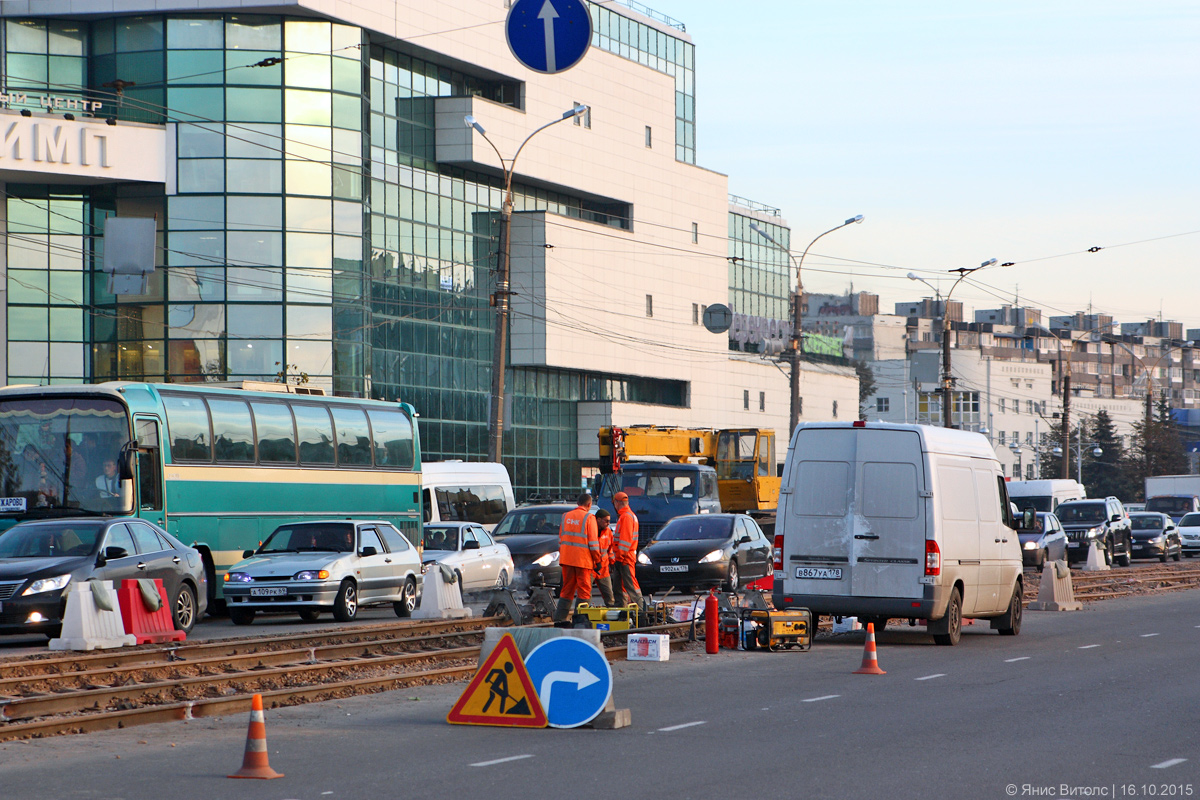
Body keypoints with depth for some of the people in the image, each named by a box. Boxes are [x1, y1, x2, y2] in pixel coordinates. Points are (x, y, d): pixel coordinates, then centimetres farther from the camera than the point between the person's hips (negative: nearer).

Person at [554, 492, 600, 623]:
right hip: (583, 560, -5)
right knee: (584, 589, 1)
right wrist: (597, 560, -2)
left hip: (567, 558, 5)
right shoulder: (589, 518, -6)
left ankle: (559, 617, 6)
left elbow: (560, 540, 15)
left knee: (567, 588, 11)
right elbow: (593, 543, -7)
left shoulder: (566, 516, 11)